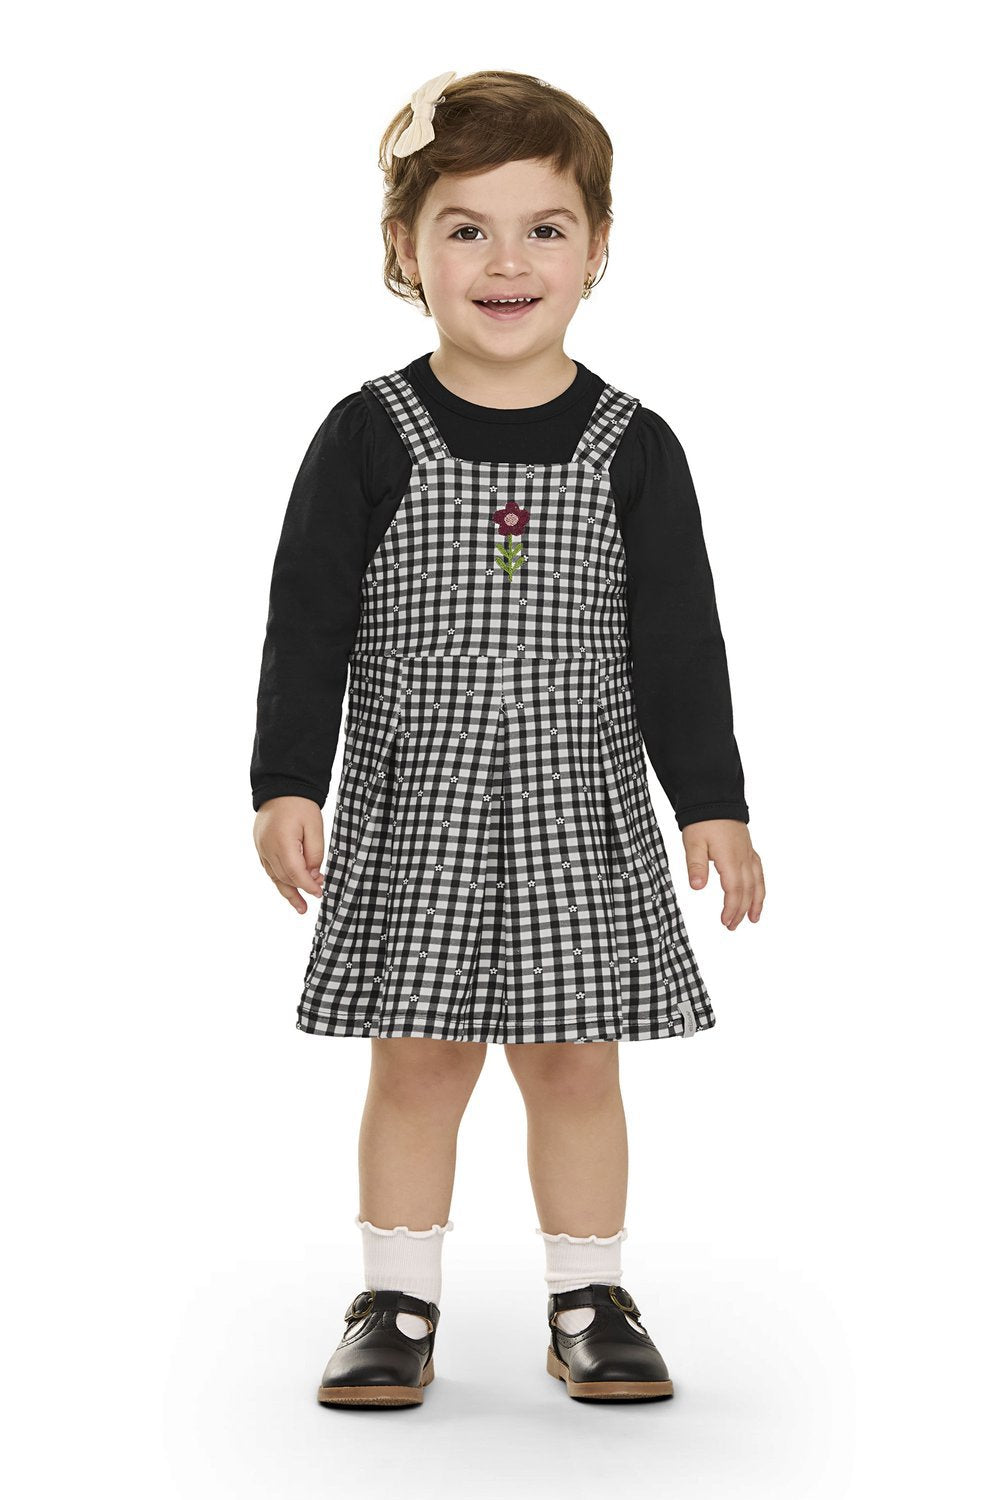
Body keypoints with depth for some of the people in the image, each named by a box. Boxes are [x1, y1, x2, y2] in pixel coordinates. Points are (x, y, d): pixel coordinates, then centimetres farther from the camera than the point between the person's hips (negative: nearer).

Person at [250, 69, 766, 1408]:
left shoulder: (632, 448, -1)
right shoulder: (371, 438, -3)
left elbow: (679, 642, 1)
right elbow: (307, 622, -3)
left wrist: (713, 804, -3)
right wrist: (288, 784, -10)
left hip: (580, 817, 1)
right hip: (413, 810, -1)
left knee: (576, 1062, 7)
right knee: (420, 1061, 6)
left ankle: (592, 1301, 21)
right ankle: (399, 1305, 19)